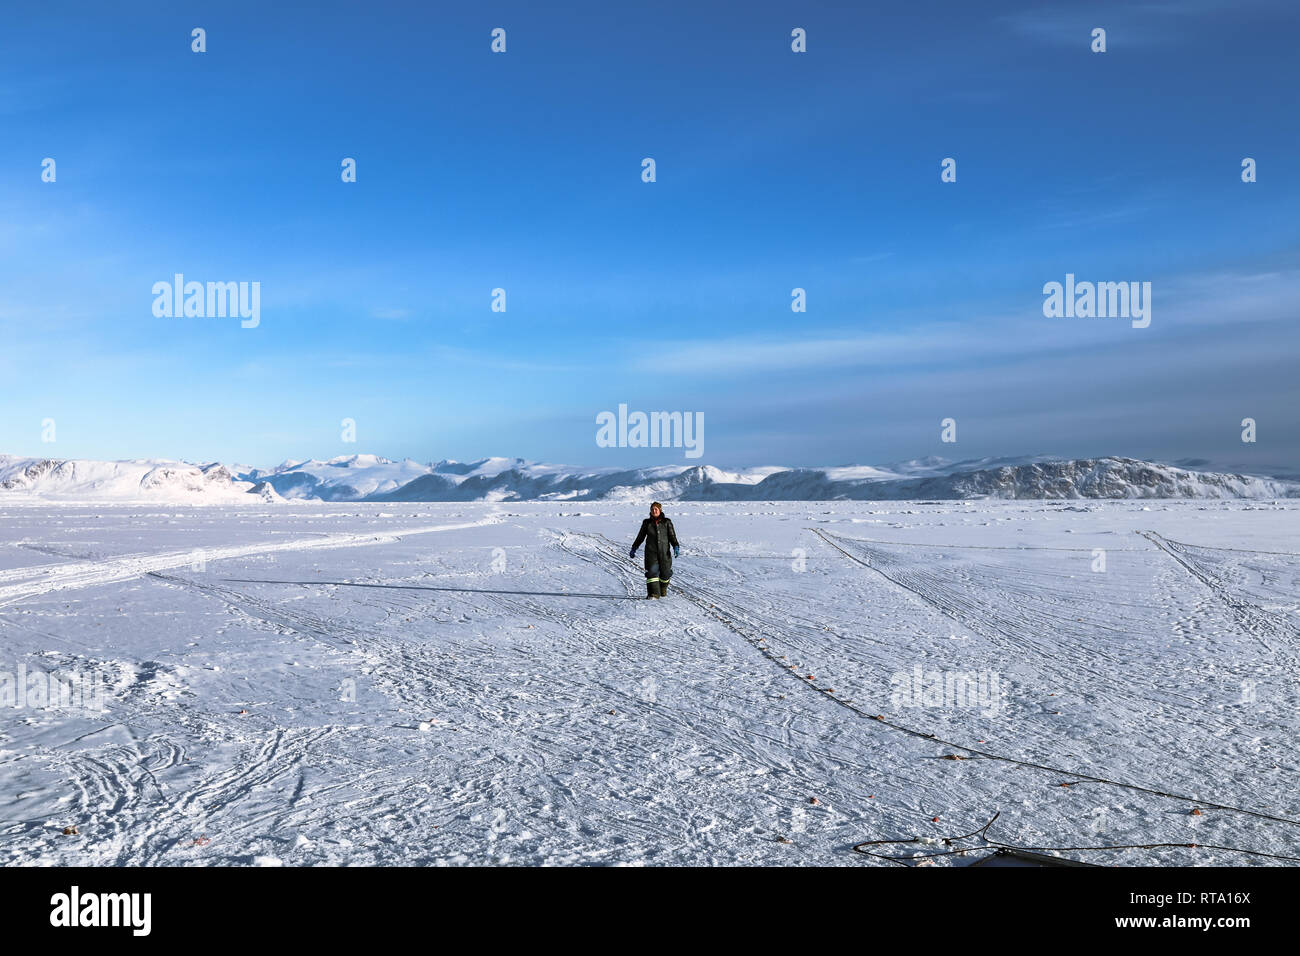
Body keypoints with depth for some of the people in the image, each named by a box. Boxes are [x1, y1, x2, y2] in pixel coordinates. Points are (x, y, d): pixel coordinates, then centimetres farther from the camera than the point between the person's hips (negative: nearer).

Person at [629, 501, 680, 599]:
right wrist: (634, 548, 16)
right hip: (651, 551, 0)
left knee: (665, 573, 2)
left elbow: (672, 536, 3)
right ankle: (653, 593, -15)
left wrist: (676, 547, -12)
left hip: (664, 552, 0)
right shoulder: (647, 523, 9)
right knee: (652, 571, -14)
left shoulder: (667, 522, 6)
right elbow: (640, 537, 17)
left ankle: (663, 589, 29)